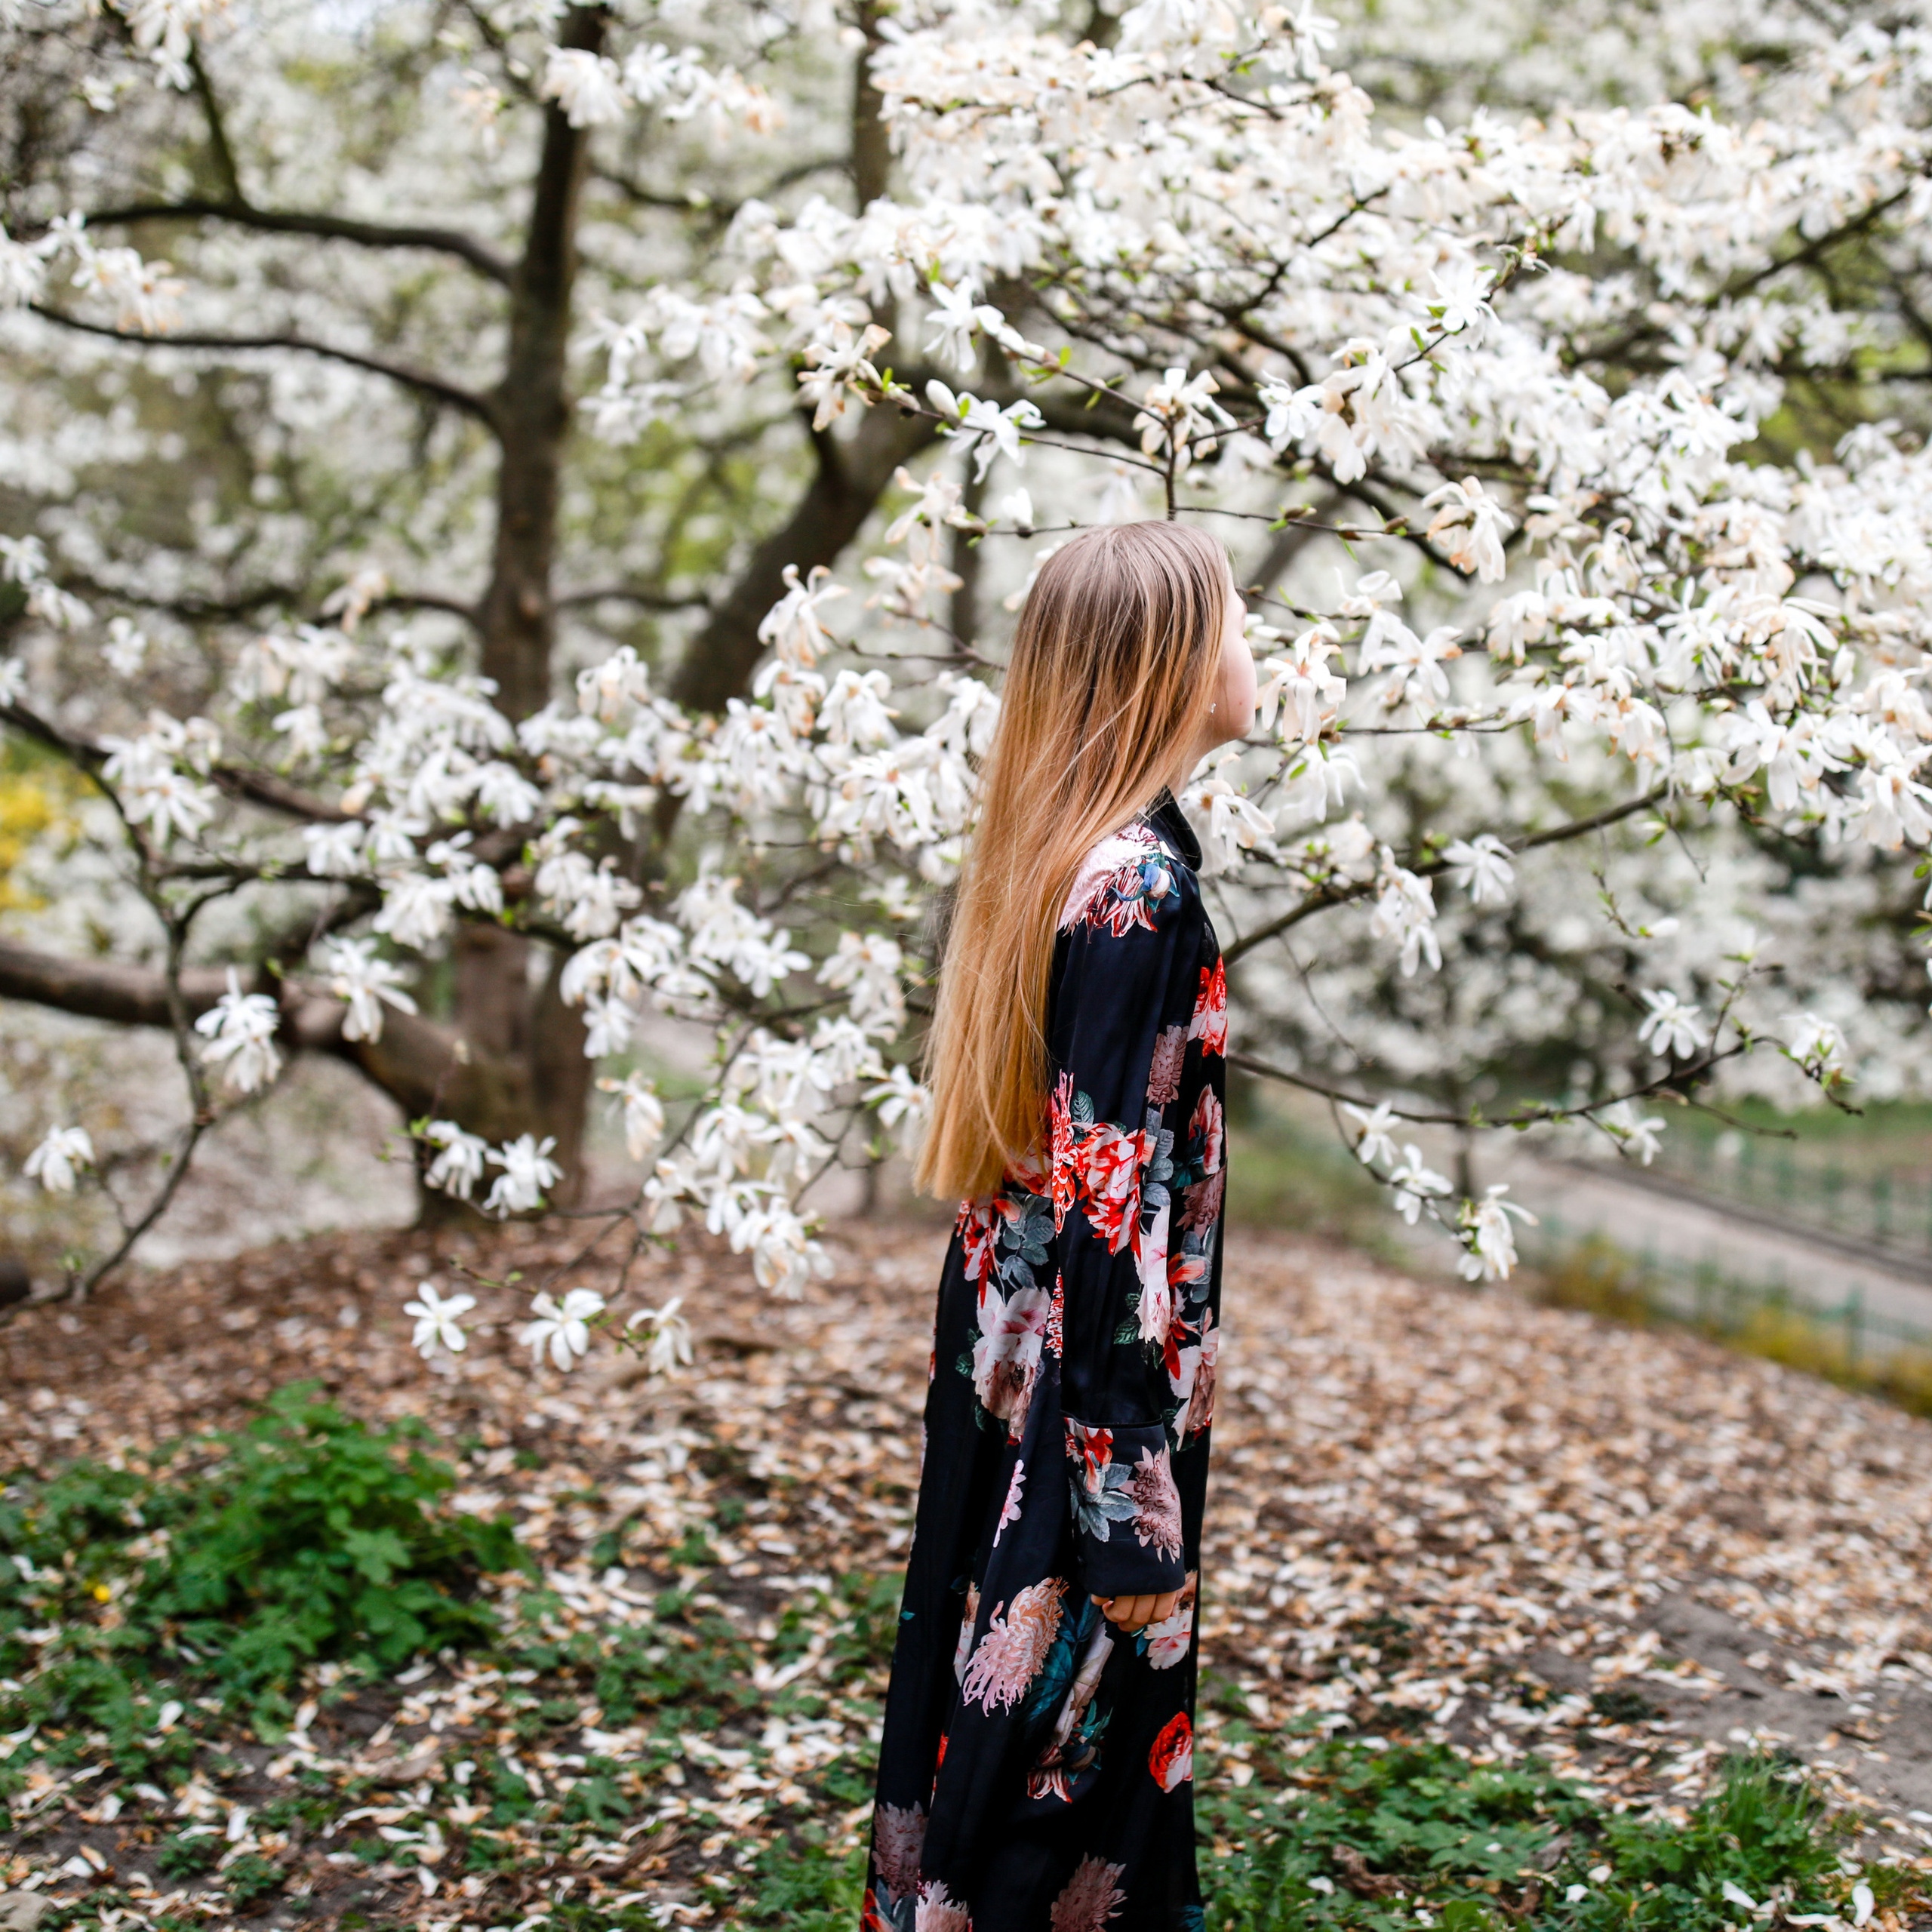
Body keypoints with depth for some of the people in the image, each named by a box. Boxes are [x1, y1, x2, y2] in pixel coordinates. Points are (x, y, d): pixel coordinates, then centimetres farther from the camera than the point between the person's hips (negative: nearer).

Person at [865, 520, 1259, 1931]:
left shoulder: (1067, 849, 7)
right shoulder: (1138, 884, -21)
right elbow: (1108, 1203, -23)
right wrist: (1134, 1498, -20)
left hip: (1013, 1362, 9)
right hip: (1087, 1393, -9)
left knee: (1017, 1696, 20)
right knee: (1073, 1719, 6)